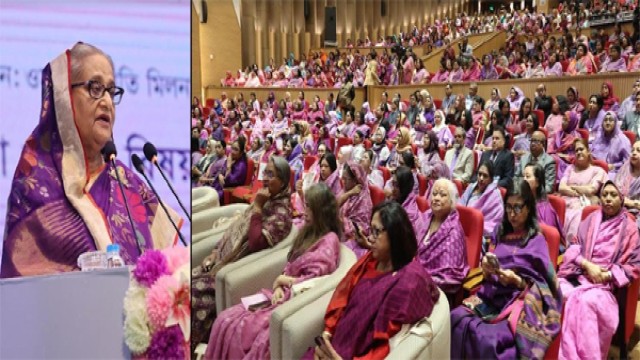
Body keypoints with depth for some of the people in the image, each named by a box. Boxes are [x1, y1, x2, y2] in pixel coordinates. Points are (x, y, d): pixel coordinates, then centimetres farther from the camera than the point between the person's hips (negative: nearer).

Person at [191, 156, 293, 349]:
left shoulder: (281, 212, -14)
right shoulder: (264, 200, 13)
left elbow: (255, 243, -26)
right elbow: (235, 228, 16)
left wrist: (257, 208, -21)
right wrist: (215, 251, 7)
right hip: (226, 259, 9)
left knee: (195, 292, -20)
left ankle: (192, 347, -2)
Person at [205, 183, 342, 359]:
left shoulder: (329, 241, -11)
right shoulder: (307, 231, 14)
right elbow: (288, 268, 12)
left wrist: (282, 280, -2)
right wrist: (279, 287, -6)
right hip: (283, 294, 8)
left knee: (245, 329, -24)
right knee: (226, 320, -10)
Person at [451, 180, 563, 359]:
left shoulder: (537, 240, 3)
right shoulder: (501, 234, 17)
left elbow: (541, 286, 1)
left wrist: (516, 281, -17)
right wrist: (487, 269, -7)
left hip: (521, 299, -4)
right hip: (493, 294, 4)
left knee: (490, 337, -33)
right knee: (456, 318, -26)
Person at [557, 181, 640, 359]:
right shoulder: (591, 219, 15)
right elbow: (574, 247, 8)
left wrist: (606, 275, -9)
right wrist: (587, 265, -10)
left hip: (605, 282, -2)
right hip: (578, 274, 3)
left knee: (587, 300, -36)